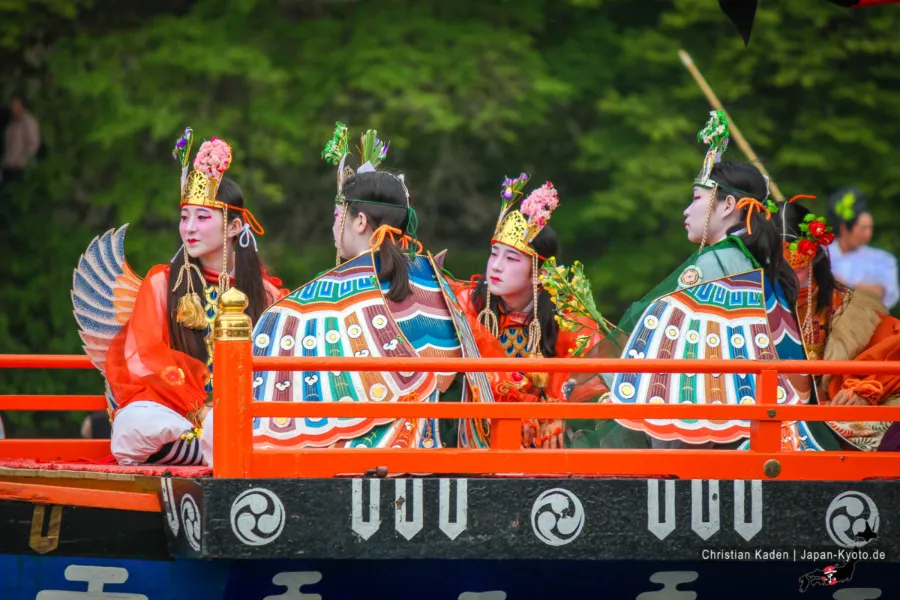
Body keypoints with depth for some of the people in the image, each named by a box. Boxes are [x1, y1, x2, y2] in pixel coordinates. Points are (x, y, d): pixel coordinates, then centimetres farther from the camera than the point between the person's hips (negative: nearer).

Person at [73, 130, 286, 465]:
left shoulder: (265, 292, 12)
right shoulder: (162, 284, 9)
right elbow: (144, 360, -1)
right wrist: (201, 408, -14)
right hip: (169, 407, -1)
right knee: (140, 424, -39)